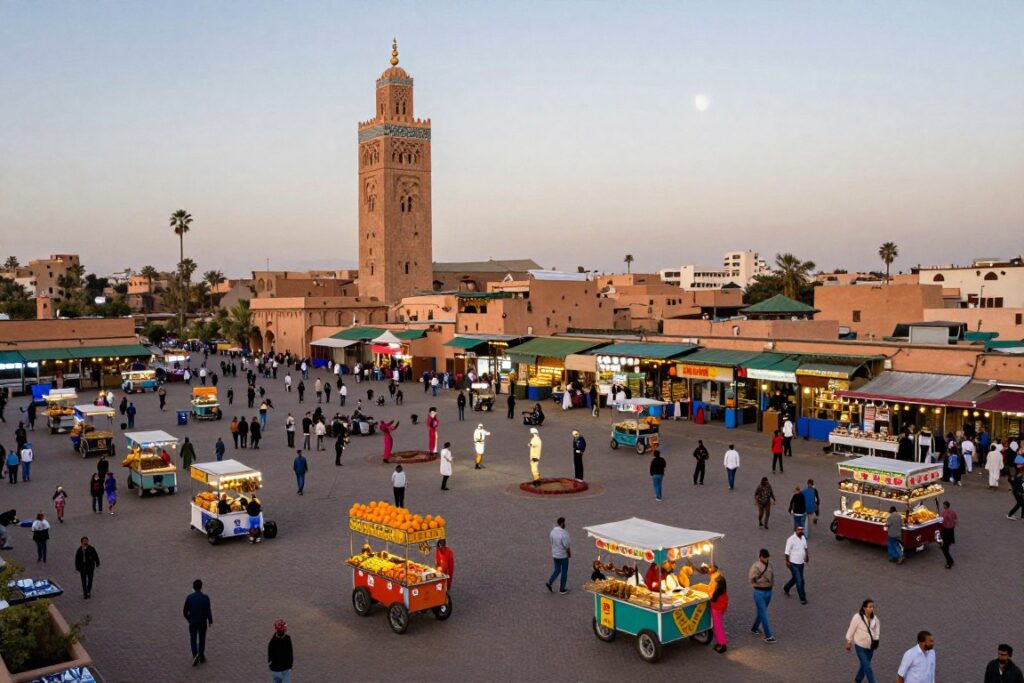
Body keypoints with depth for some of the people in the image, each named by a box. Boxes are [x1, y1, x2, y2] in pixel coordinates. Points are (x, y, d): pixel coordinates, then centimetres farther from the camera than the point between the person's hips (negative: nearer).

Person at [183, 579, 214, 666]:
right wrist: (210, 621, 3)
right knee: (202, 639, 17)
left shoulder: (189, 597, -9)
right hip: (203, 622, -1)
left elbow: (185, 612, -2)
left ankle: (195, 655, -8)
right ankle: (201, 656, 26)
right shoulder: (205, 597, -15)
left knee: (193, 639, 14)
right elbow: (208, 611, -13)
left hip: (192, 622, 1)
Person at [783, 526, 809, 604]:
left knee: (795, 578, 21)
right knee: (799, 581, -4)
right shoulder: (791, 539, -20)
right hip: (794, 564, -7)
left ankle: (786, 589, 45)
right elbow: (787, 552, -15)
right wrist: (787, 561, -14)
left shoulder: (803, 538, 1)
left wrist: (807, 556, 15)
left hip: (801, 563, 7)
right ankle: (802, 598, 6)